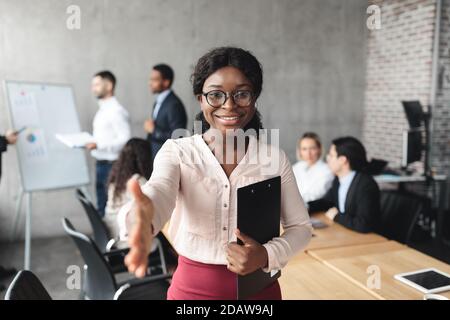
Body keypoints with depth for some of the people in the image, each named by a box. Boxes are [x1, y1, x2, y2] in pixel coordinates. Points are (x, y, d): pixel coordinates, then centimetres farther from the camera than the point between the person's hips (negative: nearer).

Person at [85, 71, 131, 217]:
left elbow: (125, 140, -21)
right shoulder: (102, 110, 13)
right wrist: (90, 142, 5)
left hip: (112, 165, -9)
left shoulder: (116, 111, -15)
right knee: (102, 207, 18)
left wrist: (98, 145, -23)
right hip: (101, 164, 9)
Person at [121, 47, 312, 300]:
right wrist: (142, 218, -52)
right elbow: (159, 193, -29)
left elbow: (301, 226, -1)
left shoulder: (275, 158, -6)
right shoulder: (177, 152, -10)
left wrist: (267, 256, -20)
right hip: (192, 288, -1)